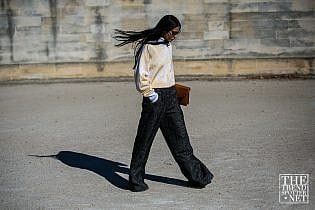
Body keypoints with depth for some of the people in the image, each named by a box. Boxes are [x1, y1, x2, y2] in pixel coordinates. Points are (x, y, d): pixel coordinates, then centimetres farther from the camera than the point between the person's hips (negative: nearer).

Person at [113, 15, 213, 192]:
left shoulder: (168, 46, 13)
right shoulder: (148, 46, -11)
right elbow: (141, 73, -13)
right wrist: (149, 93, -16)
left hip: (171, 96, 7)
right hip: (155, 97, -7)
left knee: (180, 138, 9)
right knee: (144, 139, 3)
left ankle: (196, 175, 15)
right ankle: (136, 179, 15)